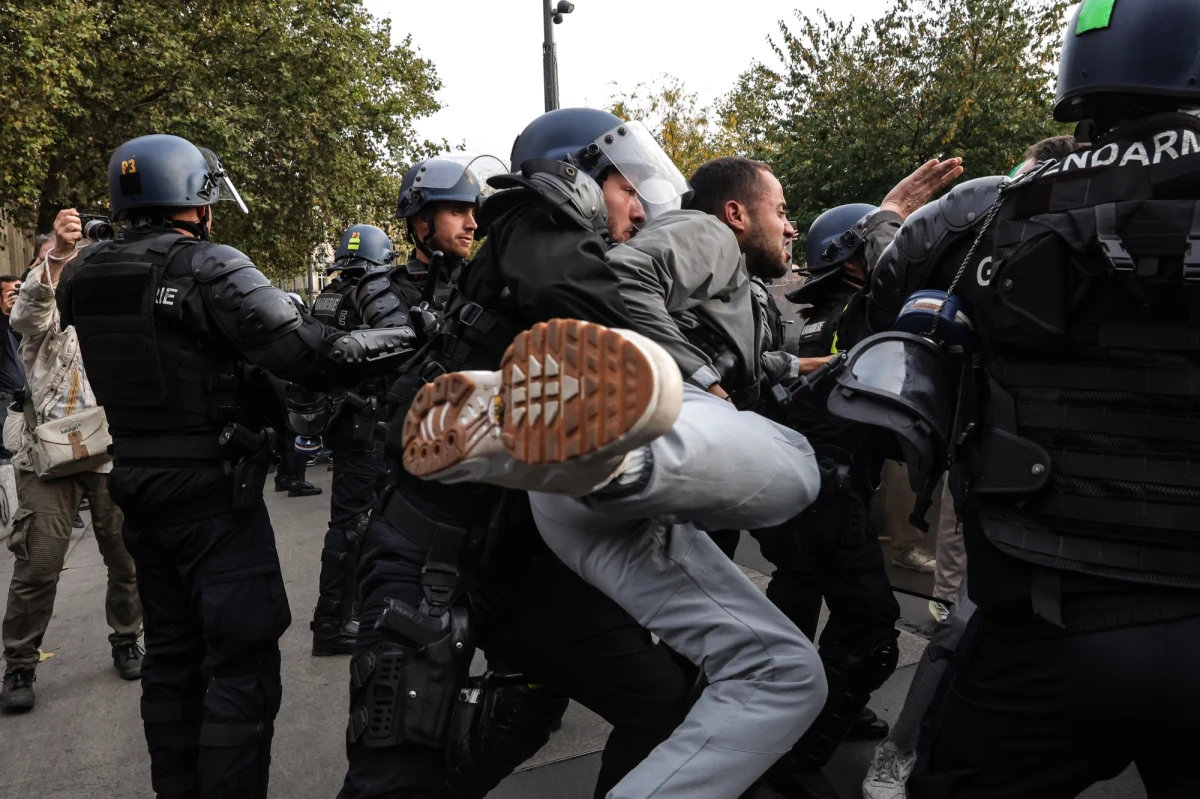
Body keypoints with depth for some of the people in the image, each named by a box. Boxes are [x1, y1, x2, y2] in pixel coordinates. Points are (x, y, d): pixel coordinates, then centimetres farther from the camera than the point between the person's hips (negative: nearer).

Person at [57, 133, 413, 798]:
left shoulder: (88, 277, 6)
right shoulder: (209, 267, -17)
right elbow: (311, 351, -23)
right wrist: (416, 336, -15)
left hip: (137, 488, 8)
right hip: (212, 491, -8)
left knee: (172, 654, 19)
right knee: (242, 665, 0)